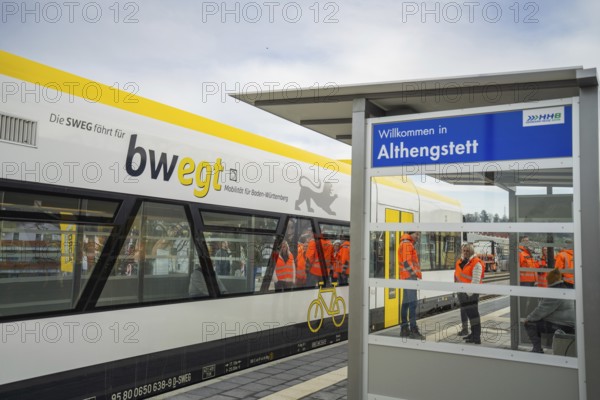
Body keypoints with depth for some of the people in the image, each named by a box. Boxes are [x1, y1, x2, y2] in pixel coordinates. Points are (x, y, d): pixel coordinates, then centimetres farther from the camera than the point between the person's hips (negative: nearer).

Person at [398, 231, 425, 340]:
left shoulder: (406, 244, 24)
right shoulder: (407, 244, -9)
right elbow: (407, 262, -18)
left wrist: (416, 273, 16)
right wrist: (415, 273, -19)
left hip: (406, 277, 11)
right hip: (410, 277, -11)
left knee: (406, 303, 12)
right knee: (412, 303, -14)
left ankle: (404, 329, 16)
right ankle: (413, 330, -17)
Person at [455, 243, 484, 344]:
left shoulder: (476, 263, -11)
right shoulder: (459, 262, 13)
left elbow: (476, 280, -17)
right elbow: (457, 277, 20)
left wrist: (469, 292, -21)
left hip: (471, 292, -8)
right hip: (462, 291, 8)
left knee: (472, 312, -12)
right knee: (464, 311, 15)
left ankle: (476, 337, -10)